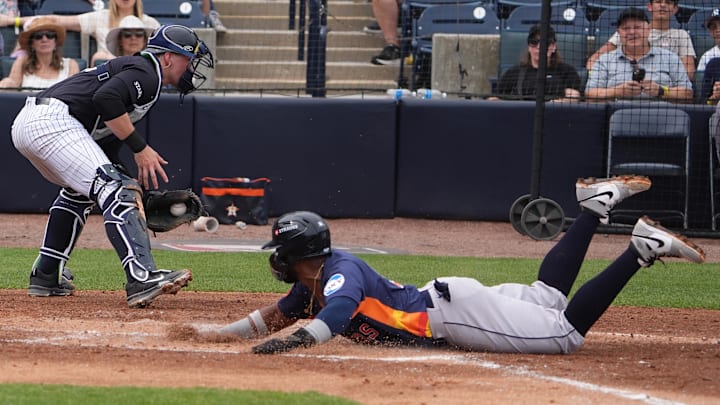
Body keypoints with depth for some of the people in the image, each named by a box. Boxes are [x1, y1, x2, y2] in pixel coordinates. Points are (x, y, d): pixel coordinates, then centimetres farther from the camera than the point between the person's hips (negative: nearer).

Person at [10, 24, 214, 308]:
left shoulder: (129, 67, 29)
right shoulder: (146, 73, 0)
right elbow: (105, 98, -19)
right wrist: (140, 148, -13)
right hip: (52, 121, -11)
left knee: (80, 191, 31)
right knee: (115, 189, -18)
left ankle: (46, 276, 30)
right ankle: (142, 279, -32)